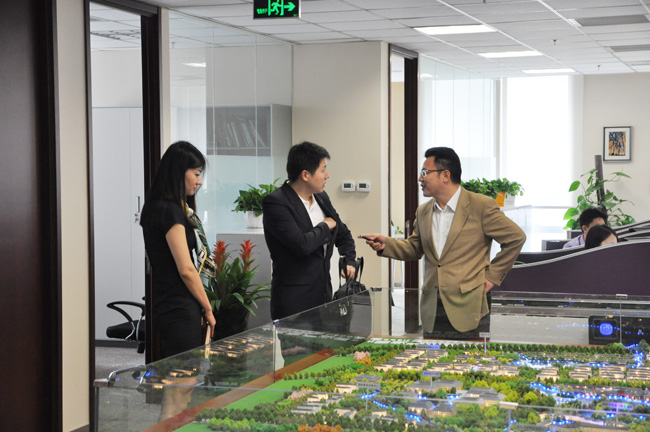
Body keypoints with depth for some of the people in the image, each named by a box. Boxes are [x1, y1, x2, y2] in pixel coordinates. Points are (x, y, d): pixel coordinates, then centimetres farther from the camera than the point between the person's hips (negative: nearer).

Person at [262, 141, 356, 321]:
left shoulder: (321, 198, 12)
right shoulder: (275, 203, -13)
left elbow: (343, 235, 27)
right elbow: (302, 245, -24)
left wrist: (349, 261, 7)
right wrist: (325, 226, -6)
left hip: (323, 293, 7)